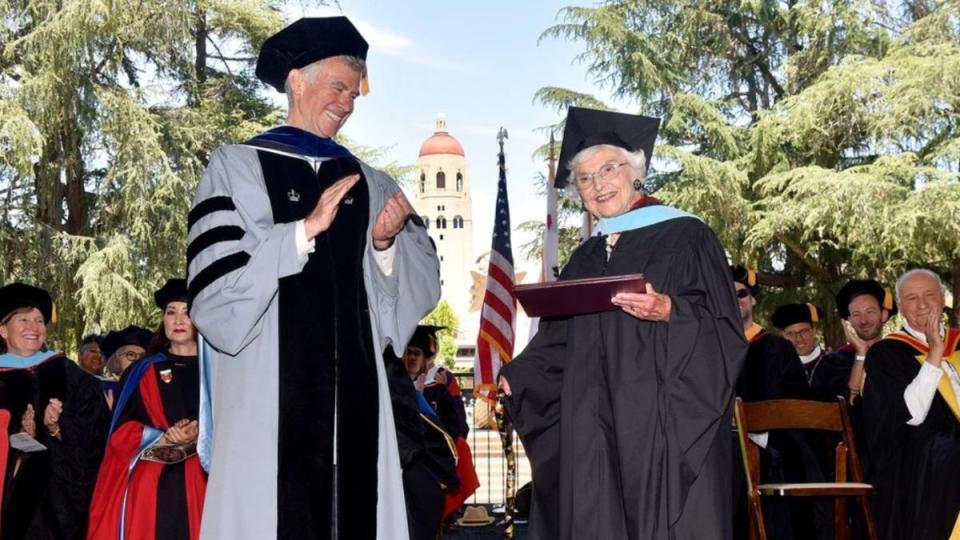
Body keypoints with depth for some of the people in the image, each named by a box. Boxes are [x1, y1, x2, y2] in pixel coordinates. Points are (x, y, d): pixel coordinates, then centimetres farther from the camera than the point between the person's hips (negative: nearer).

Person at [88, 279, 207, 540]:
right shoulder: (141, 372, 14)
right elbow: (122, 431, 6)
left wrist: (199, 434, -16)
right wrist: (163, 438, -11)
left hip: (201, 483, -1)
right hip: (148, 484, 1)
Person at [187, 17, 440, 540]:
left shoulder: (368, 185, 15)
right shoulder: (237, 167, 2)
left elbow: (421, 284, 10)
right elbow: (216, 289, -9)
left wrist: (386, 244, -9)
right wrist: (305, 230, -15)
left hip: (353, 393, 4)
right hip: (269, 394, -4)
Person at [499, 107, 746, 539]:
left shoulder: (685, 236, 0)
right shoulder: (585, 259, 18)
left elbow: (723, 330, -6)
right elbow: (561, 342, 17)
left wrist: (669, 312, -22)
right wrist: (514, 378, 3)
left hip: (666, 427, -5)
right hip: (596, 433, 5)